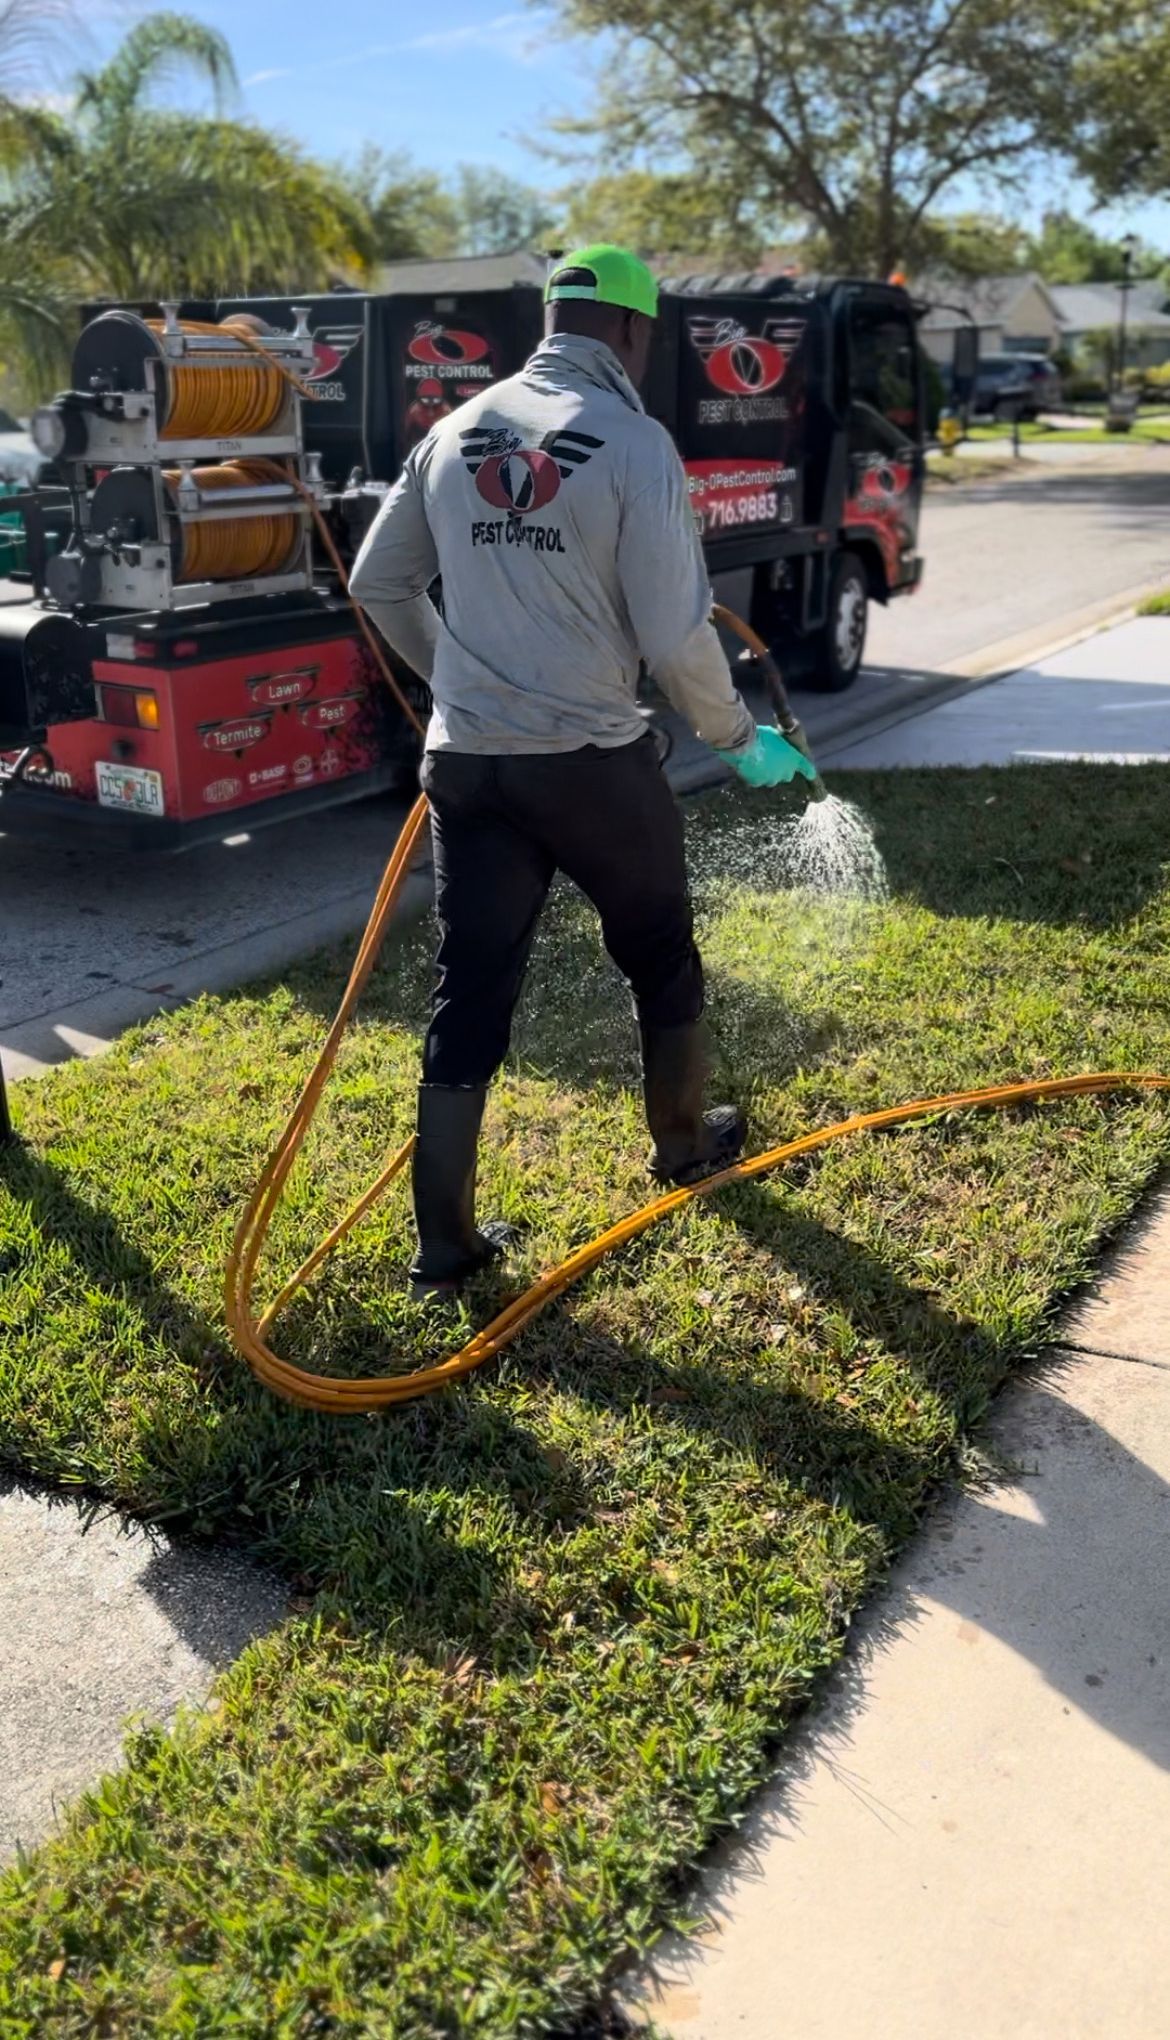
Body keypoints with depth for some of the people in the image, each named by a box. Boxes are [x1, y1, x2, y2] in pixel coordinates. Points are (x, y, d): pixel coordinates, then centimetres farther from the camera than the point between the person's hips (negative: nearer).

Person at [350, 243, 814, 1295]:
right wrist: (741, 738, 4)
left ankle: (446, 1241, 12)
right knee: (662, 959, 20)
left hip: (466, 762, 4)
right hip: (593, 763, -4)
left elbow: (378, 586, 13)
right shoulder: (635, 443, -10)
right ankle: (684, 1142, 40)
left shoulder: (457, 432, 6)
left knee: (470, 993, 9)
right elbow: (675, 634, -13)